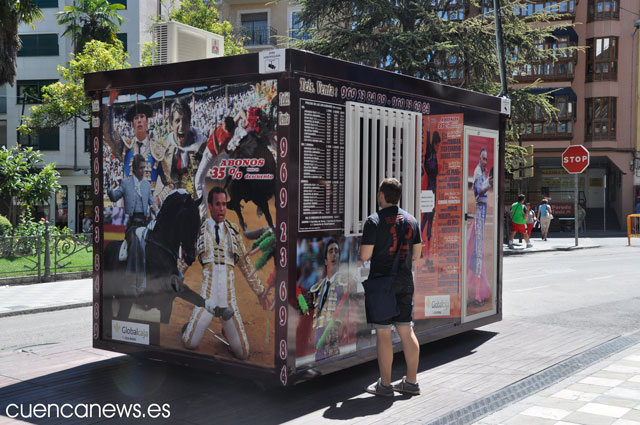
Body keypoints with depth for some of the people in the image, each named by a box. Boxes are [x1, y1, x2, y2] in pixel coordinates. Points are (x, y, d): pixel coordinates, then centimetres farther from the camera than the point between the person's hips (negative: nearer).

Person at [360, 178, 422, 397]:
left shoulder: (374, 221, -11)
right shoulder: (411, 220, 8)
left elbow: (365, 255, -14)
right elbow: (416, 254, 12)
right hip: (405, 281, 6)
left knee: (383, 333, 0)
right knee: (406, 331, 10)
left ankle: (385, 384, 5)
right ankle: (411, 382, 15)